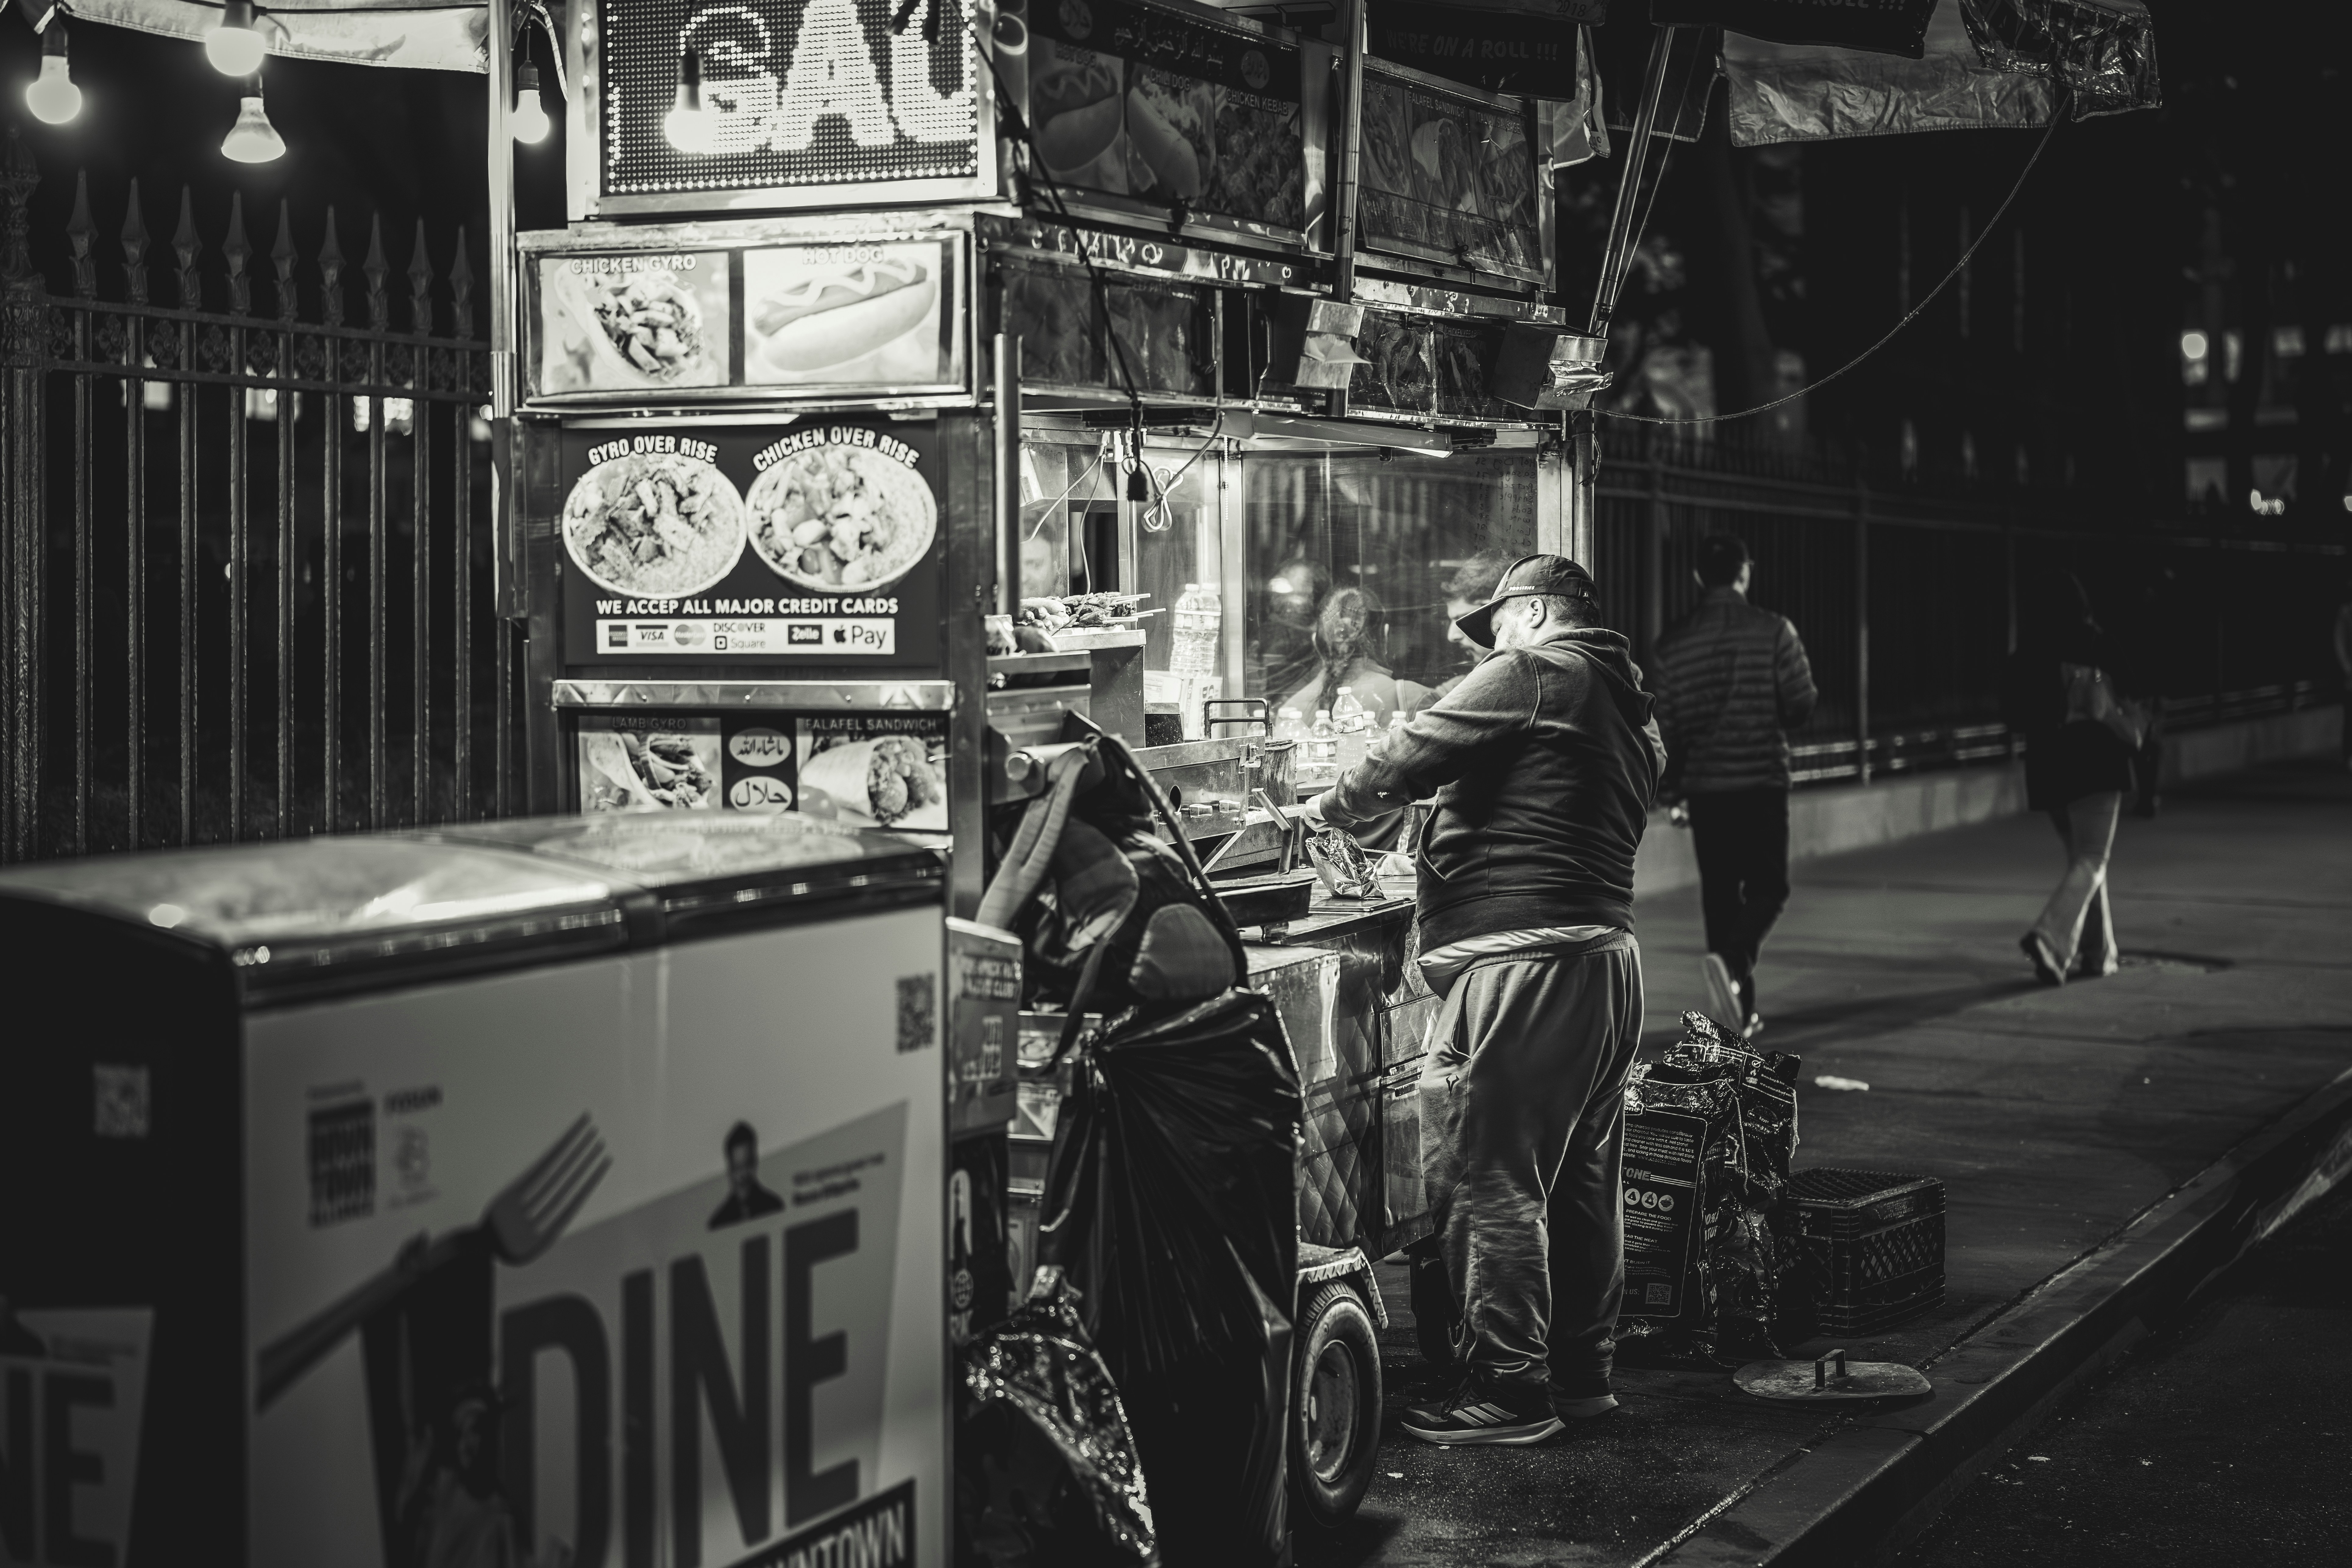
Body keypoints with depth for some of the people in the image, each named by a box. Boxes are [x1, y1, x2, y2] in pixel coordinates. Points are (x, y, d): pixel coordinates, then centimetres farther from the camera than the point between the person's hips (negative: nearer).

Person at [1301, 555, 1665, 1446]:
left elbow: (1410, 760, -10)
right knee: (1580, 1179, 15)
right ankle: (1580, 1370, 22)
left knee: (1486, 1179, -6)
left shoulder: (1531, 675, -6)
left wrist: (1335, 806, 5)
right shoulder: (1635, 716, 20)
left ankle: (1508, 1389, -4)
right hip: (1609, 960, 10)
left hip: (1521, 963, -10)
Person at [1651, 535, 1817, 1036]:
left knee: (1720, 893, 11)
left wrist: (1675, 788, 15)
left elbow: (1666, 723, 4)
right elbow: (1801, 702, -9)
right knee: (1768, 887, 6)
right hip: (1762, 778, -3)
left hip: (1703, 784, 3)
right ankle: (1730, 959, -23)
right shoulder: (1773, 631, -6)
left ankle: (1740, 1009, 12)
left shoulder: (1674, 642, 2)